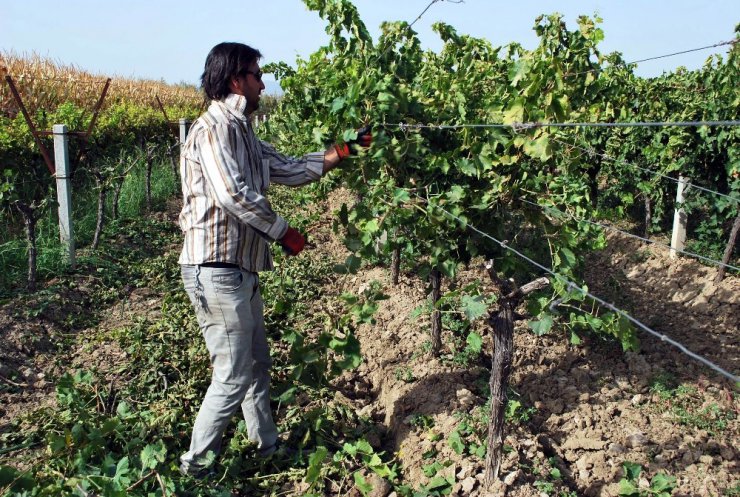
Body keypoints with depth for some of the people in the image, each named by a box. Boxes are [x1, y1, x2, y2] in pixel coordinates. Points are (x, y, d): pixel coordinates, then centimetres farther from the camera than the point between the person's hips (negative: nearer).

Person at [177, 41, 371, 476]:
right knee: (233, 376, -1)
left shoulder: (243, 134, 15)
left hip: (242, 269, 10)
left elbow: (290, 171, 18)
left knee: (258, 364, 19)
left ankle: (268, 445, 35)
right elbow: (232, 194, -25)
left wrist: (344, 151, 16)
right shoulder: (214, 127, -14)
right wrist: (284, 232, -14)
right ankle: (196, 466, 15)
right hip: (216, 270, -10)